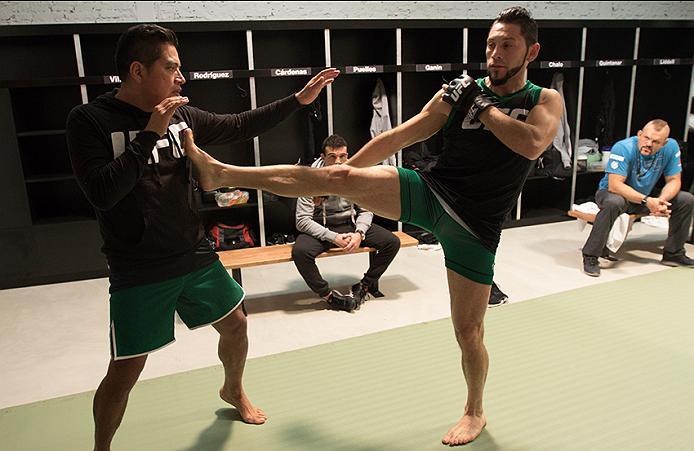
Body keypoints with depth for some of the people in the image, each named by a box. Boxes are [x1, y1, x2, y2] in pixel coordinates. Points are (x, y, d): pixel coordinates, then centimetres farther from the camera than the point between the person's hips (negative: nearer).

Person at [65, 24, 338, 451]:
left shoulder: (182, 115, 1)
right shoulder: (89, 121, -12)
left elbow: (240, 126, 12)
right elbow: (102, 193, -23)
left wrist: (298, 99, 11)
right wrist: (150, 133, -23)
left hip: (196, 257, 5)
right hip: (139, 273, -5)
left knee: (236, 324, 17)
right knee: (125, 371, 0)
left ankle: (233, 390, 49)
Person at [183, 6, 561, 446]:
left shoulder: (546, 101, 3)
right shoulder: (460, 91, 6)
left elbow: (532, 145, -21)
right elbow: (399, 136, 7)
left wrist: (481, 106, -12)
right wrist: (339, 178, 8)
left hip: (474, 227, -1)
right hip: (430, 194, 2)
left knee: (468, 330, 4)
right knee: (340, 176, -16)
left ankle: (475, 412, 33)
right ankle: (221, 173, -11)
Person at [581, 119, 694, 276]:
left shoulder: (671, 147, -12)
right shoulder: (623, 148, -28)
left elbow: (674, 180, -5)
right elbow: (614, 185, -34)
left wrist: (661, 200, -27)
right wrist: (647, 201, -41)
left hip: (645, 197, 6)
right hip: (611, 193, -6)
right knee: (613, 203, -39)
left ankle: (673, 253, 11)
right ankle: (590, 256, -30)